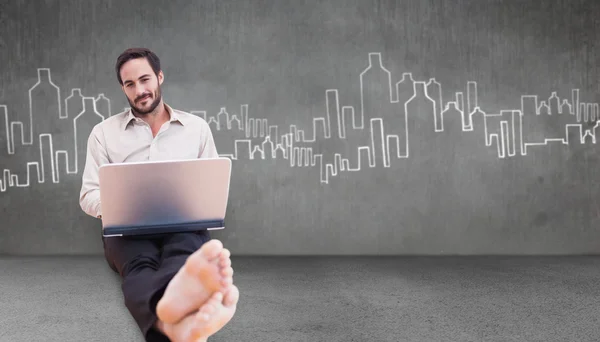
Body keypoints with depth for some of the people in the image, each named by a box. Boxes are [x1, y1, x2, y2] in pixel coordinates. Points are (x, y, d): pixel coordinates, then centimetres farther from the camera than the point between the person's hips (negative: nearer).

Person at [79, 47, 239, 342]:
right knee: (140, 264, -40)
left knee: (184, 251, -40)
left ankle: (173, 302, -78)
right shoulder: (103, 133, 16)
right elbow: (89, 196, 12)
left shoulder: (197, 127, 18)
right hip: (127, 228, -1)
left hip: (184, 225, 1)